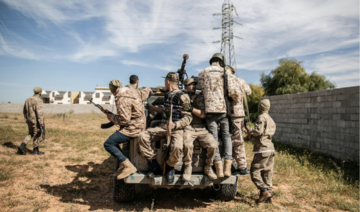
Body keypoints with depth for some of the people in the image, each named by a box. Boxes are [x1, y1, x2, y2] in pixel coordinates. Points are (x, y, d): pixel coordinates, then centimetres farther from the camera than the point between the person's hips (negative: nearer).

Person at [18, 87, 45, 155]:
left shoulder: (28, 99, 10)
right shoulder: (38, 100, -15)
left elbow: (24, 111, 17)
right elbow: (39, 112, -22)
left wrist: (26, 119, 24)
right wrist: (41, 122, -20)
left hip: (29, 120, 8)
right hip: (35, 120, -8)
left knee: (31, 133, 20)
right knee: (36, 134, 3)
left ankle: (23, 145, 5)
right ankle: (35, 150, 11)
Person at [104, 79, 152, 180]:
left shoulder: (122, 99, -19)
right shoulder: (134, 92, 8)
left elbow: (124, 120, -23)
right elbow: (147, 91, 27)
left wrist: (111, 117, -6)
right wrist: (148, 89, 50)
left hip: (132, 128, -10)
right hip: (139, 125, 10)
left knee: (108, 144, -8)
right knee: (113, 141, 20)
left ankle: (128, 166, -11)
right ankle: (122, 165, 17)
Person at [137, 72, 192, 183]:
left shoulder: (183, 96, -8)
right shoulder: (167, 95, 17)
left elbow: (188, 117, -11)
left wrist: (175, 125, -26)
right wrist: (151, 107, 36)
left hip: (177, 129, -6)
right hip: (163, 127, 7)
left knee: (177, 147, -36)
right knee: (142, 136, -15)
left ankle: (170, 167, -2)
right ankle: (153, 165, -5)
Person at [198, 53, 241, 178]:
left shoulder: (202, 73, 9)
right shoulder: (226, 73, 6)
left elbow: (204, 90, 7)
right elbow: (232, 91, -3)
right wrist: (237, 101, 15)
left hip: (210, 108, 0)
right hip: (224, 108, 0)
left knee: (213, 138, 3)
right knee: (226, 136, 11)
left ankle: (219, 169, -1)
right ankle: (227, 167, 2)